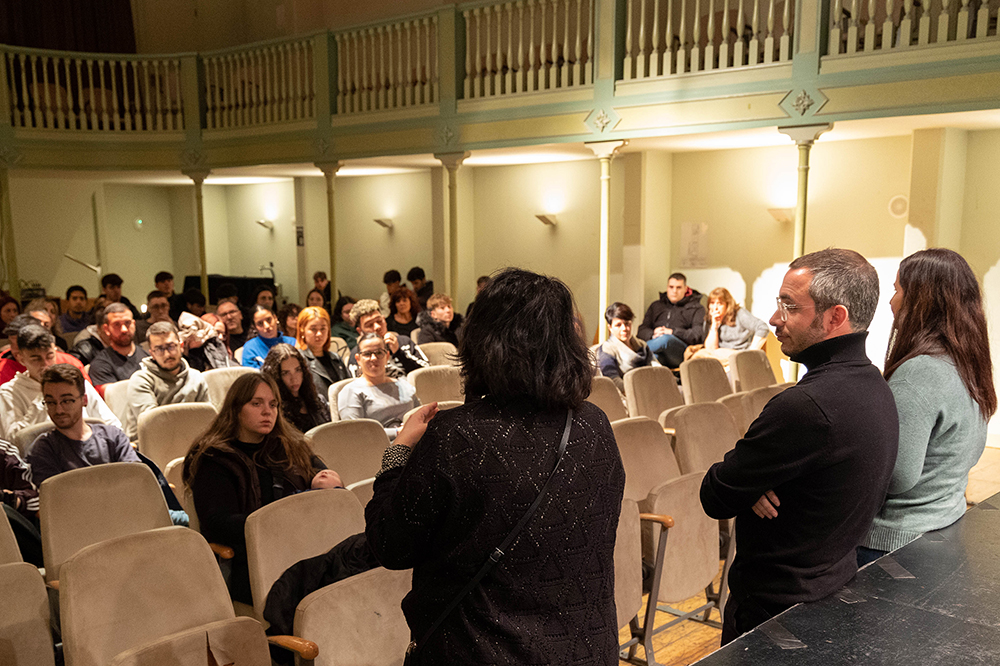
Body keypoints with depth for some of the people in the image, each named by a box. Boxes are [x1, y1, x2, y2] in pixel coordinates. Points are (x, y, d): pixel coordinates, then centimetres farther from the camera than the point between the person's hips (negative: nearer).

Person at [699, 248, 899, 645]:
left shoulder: (808, 405, -31)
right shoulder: (874, 385, 1)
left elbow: (715, 498, -23)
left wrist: (749, 487, -4)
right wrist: (754, 484, -14)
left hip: (776, 607, -9)